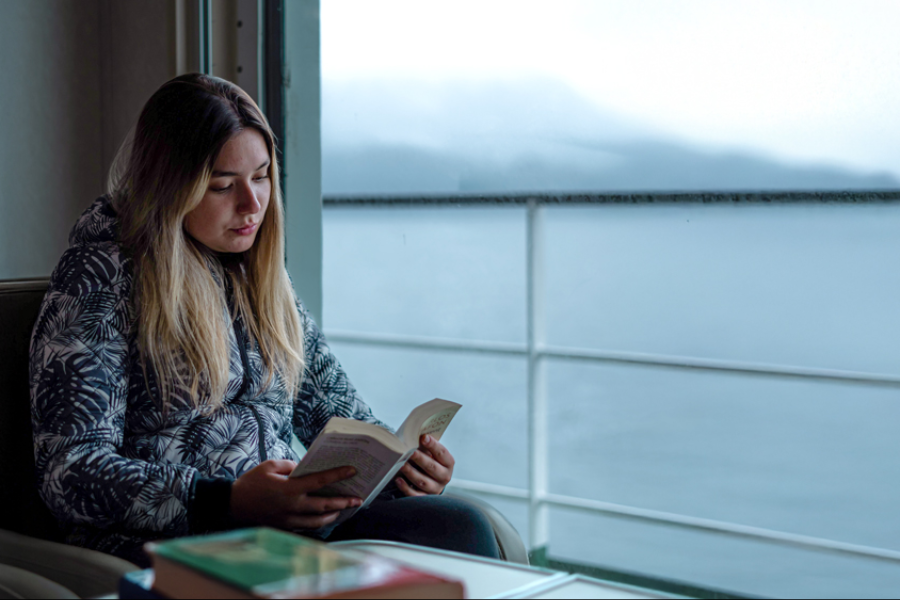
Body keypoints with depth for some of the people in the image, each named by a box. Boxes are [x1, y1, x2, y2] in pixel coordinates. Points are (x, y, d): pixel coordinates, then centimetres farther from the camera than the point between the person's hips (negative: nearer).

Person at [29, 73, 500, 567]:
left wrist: (400, 460, 0)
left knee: (460, 526, -25)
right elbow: (69, 471, -11)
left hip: (287, 523, 7)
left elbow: (331, 406, 23)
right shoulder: (101, 277, -3)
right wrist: (229, 502, -25)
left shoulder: (262, 277, 19)